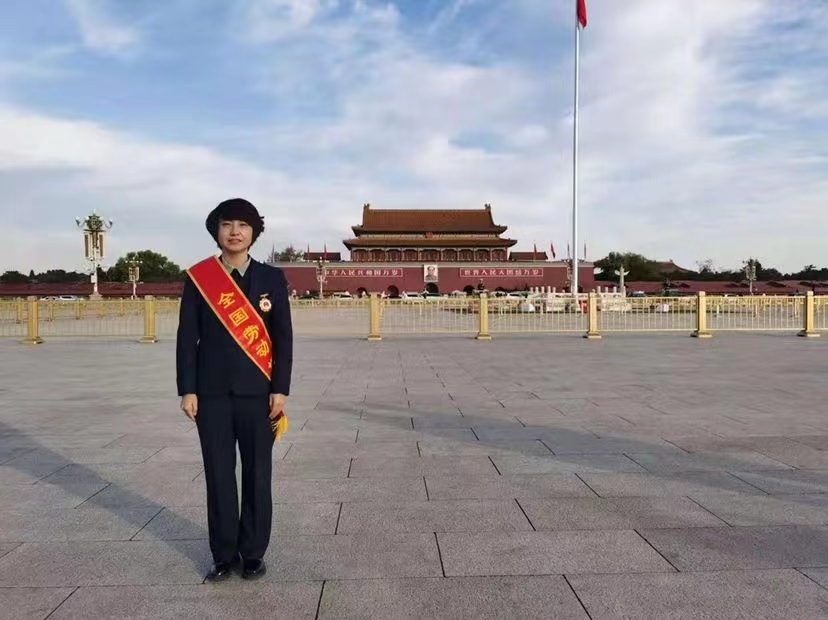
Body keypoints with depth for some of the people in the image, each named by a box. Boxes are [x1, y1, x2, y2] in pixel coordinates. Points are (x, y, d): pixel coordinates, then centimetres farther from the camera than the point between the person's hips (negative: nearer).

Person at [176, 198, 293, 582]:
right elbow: (187, 337, 3)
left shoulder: (272, 278, 2)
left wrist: (280, 389, -6)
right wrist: (187, 389, -3)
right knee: (219, 475, 8)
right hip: (212, 392, 1)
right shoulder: (197, 278, 3)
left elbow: (283, 337, 0)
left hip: (257, 391, 0)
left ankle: (253, 553, 22)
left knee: (257, 473, 7)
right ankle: (223, 555, 22)